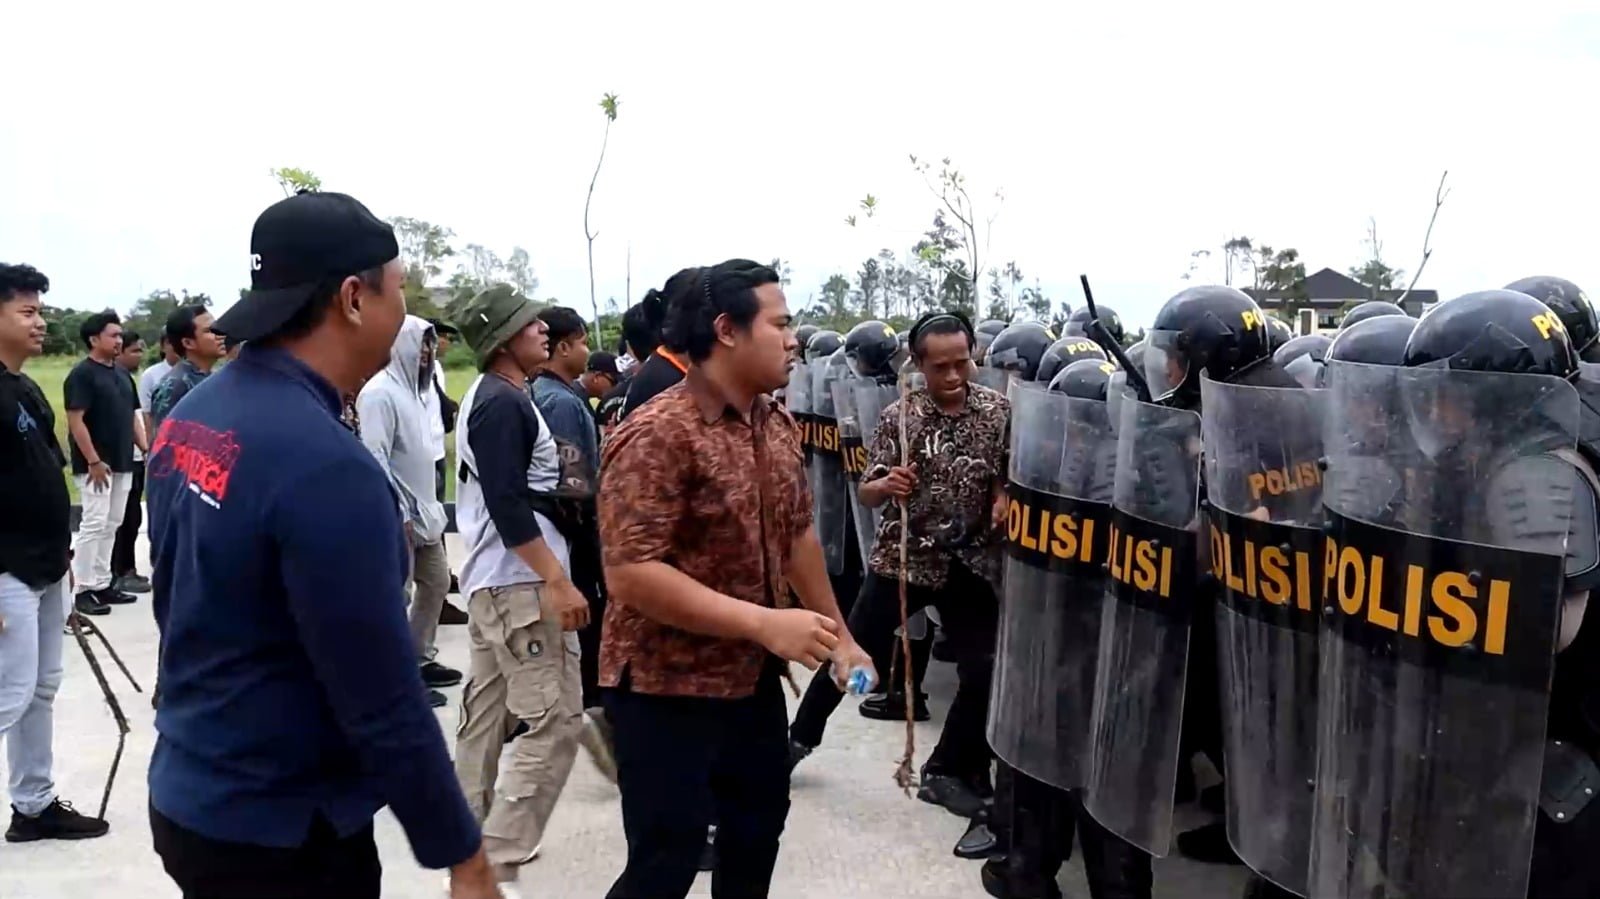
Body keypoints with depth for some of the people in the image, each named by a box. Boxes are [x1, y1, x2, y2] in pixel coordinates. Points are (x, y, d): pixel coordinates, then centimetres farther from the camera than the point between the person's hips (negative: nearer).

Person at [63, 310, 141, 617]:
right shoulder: (82, 374, -11)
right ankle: (84, 590, -1)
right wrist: (93, 461, -19)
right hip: (96, 465, -8)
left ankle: (102, 584, 19)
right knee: (93, 524, -7)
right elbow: (75, 421, -16)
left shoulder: (122, 374, 13)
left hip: (122, 464, 8)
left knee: (111, 526, 11)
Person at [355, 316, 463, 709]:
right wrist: (398, 514, -21)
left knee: (436, 583, 17)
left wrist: (429, 505, 17)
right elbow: (375, 458, -21)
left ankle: (421, 659, 30)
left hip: (424, 510, 10)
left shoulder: (411, 389, 13)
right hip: (398, 515, -10)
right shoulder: (380, 393, -16)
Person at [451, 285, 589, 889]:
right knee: (554, 720, -9)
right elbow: (507, 505, -23)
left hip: (493, 579, 11)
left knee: (488, 715, 16)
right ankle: (499, 857, -5)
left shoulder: (488, 397, 16)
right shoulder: (505, 403, -16)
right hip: (520, 581, -11)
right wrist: (557, 581, -25)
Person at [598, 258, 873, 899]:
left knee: (758, 828, 22)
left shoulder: (777, 425, 4)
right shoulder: (657, 435, -22)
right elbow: (631, 575, -28)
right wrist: (763, 622, -30)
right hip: (667, 688, -8)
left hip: (755, 677, 8)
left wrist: (838, 634, 15)